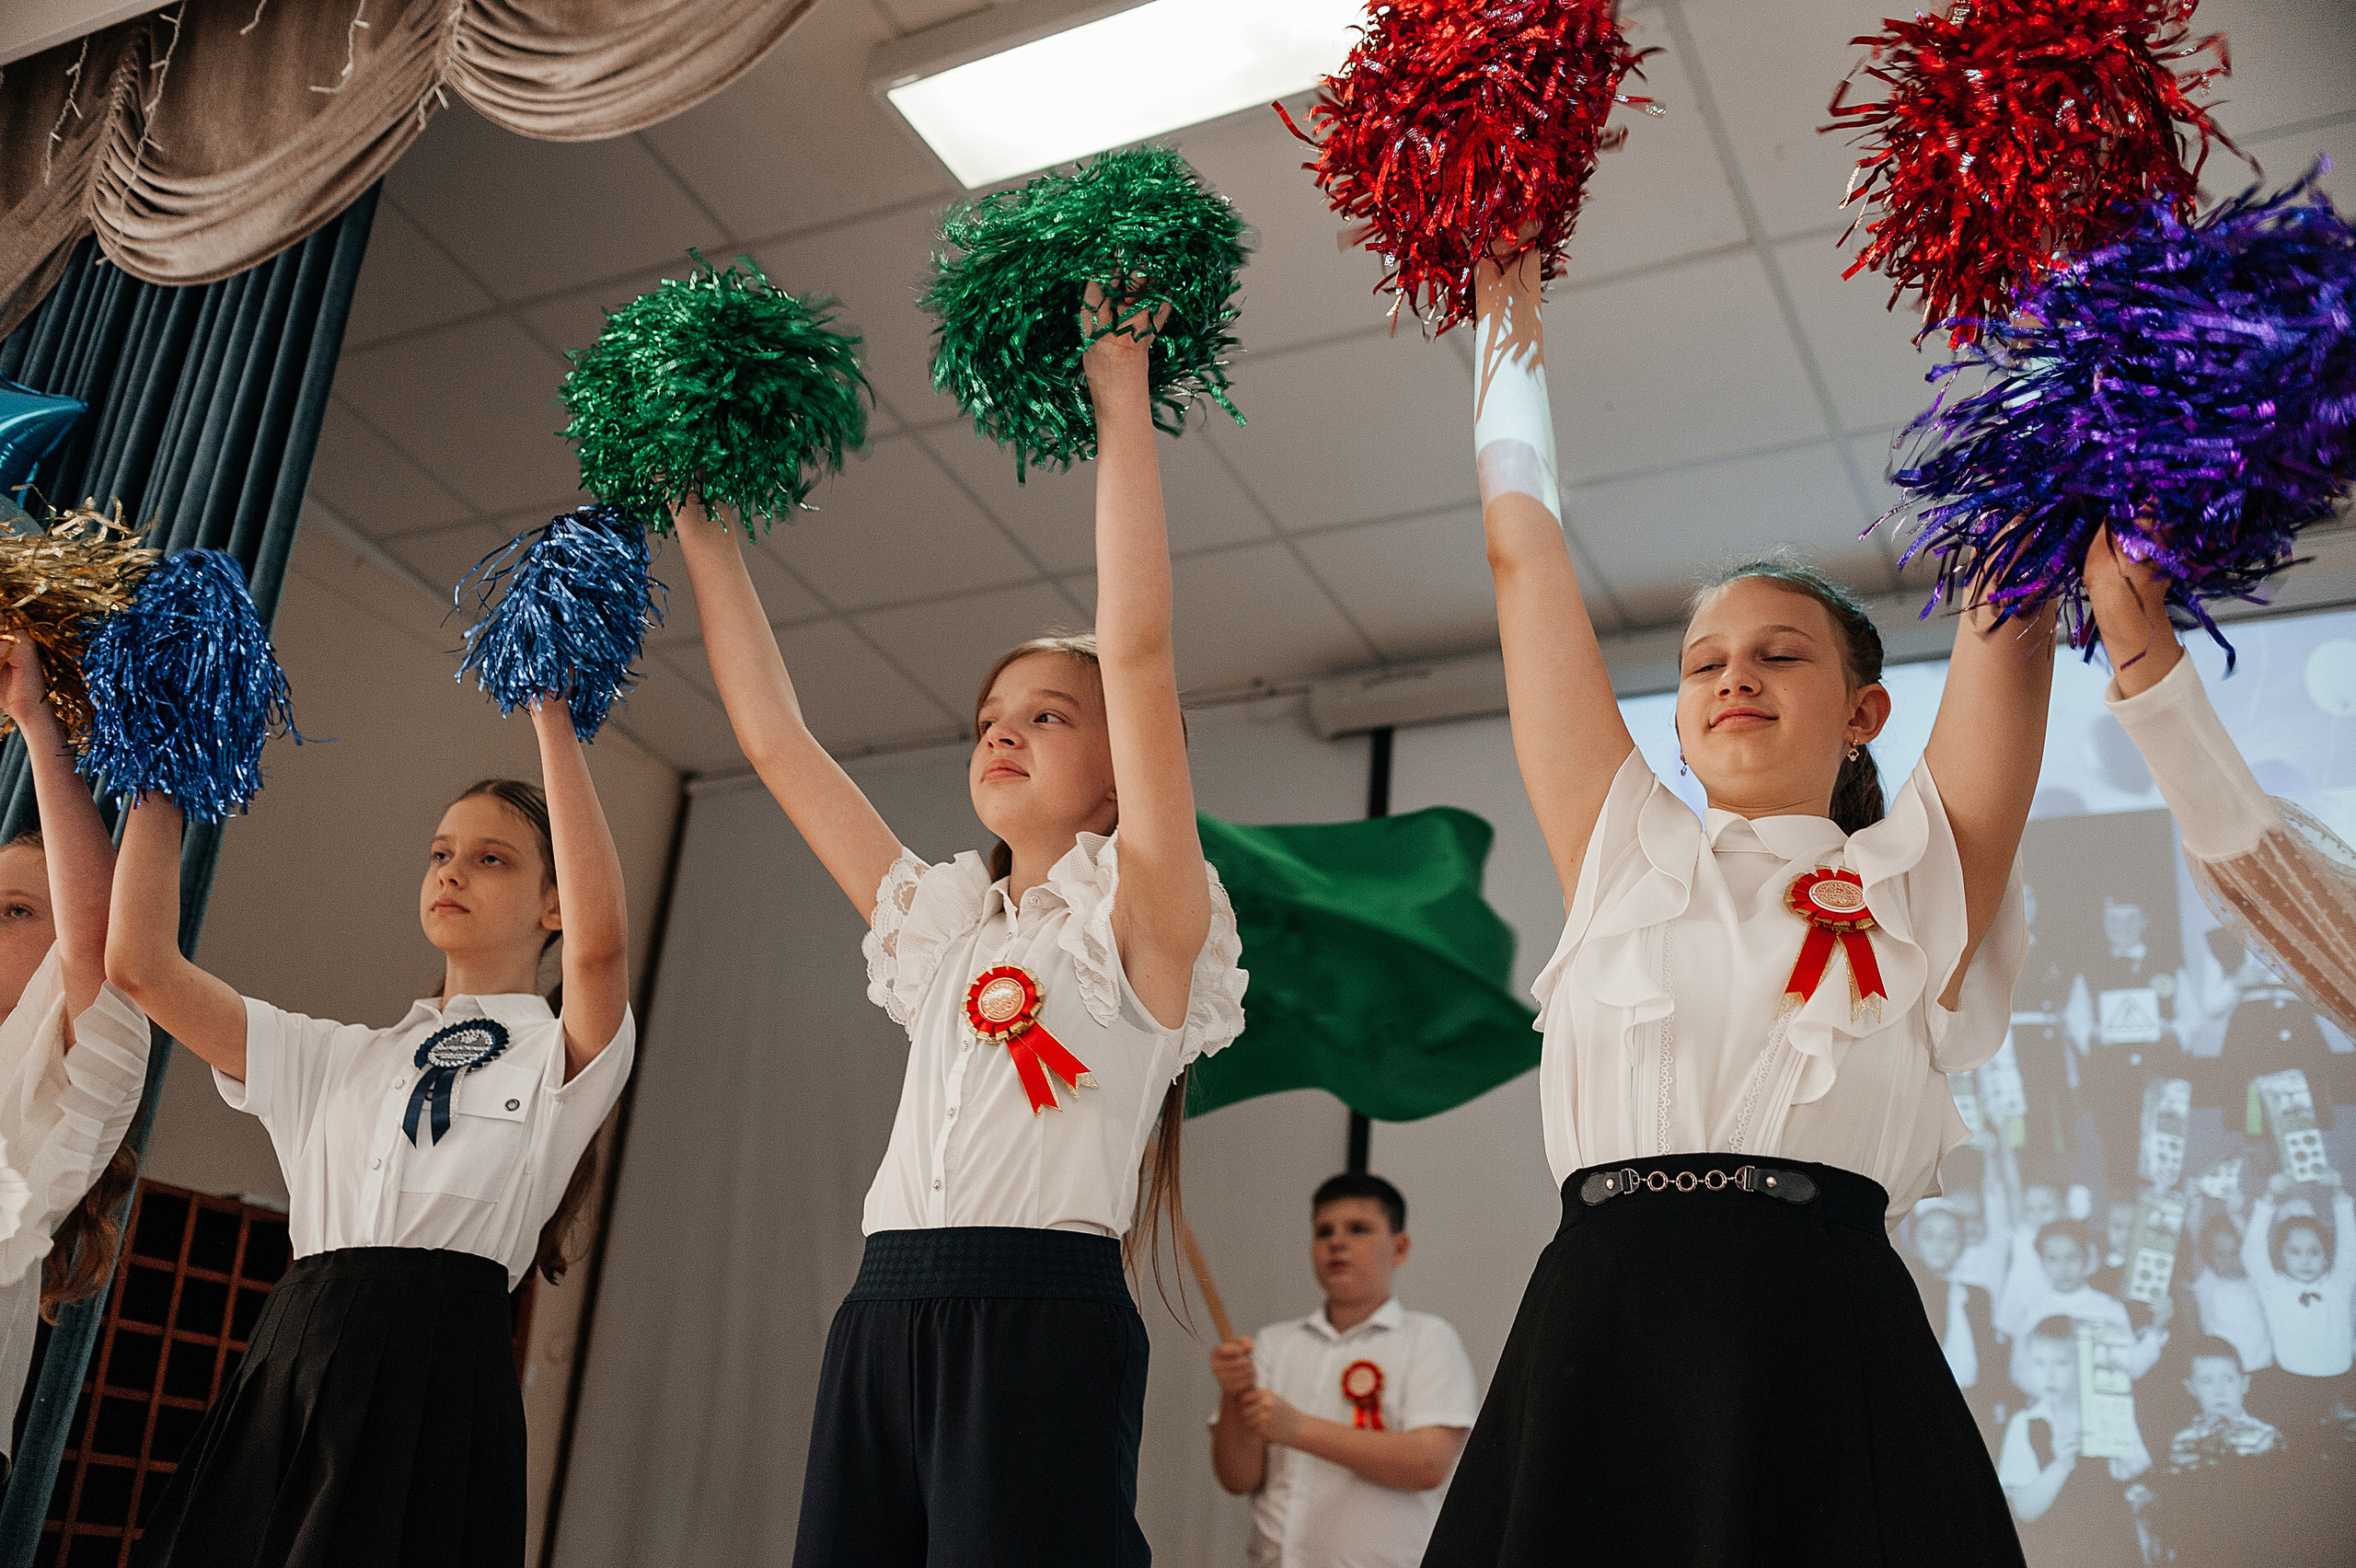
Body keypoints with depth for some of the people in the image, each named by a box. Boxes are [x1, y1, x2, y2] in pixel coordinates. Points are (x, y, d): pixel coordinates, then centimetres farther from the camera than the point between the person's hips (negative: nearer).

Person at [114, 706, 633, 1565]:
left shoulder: (561, 1059, 7)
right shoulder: (337, 1058, 21)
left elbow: (600, 943, -16)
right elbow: (141, 963, 14)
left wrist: (552, 717, -13)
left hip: (439, 1366, -4)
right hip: (289, 1366, 4)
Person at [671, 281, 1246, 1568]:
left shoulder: (1137, 921, 4)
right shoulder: (939, 926, 21)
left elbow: (1137, 647, -8)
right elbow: (772, 738, 23)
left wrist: (1120, 396, -8)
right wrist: (701, 525, 24)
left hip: (1042, 1327, -5)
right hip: (881, 1317, 6)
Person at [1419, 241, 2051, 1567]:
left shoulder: (1919, 875, 13)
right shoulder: (1627, 856, 16)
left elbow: (2011, 608, 9)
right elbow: (1526, 558, 19)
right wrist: (1512, 314, 24)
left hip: (1830, 1348, -1)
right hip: (1594, 1353, 2)